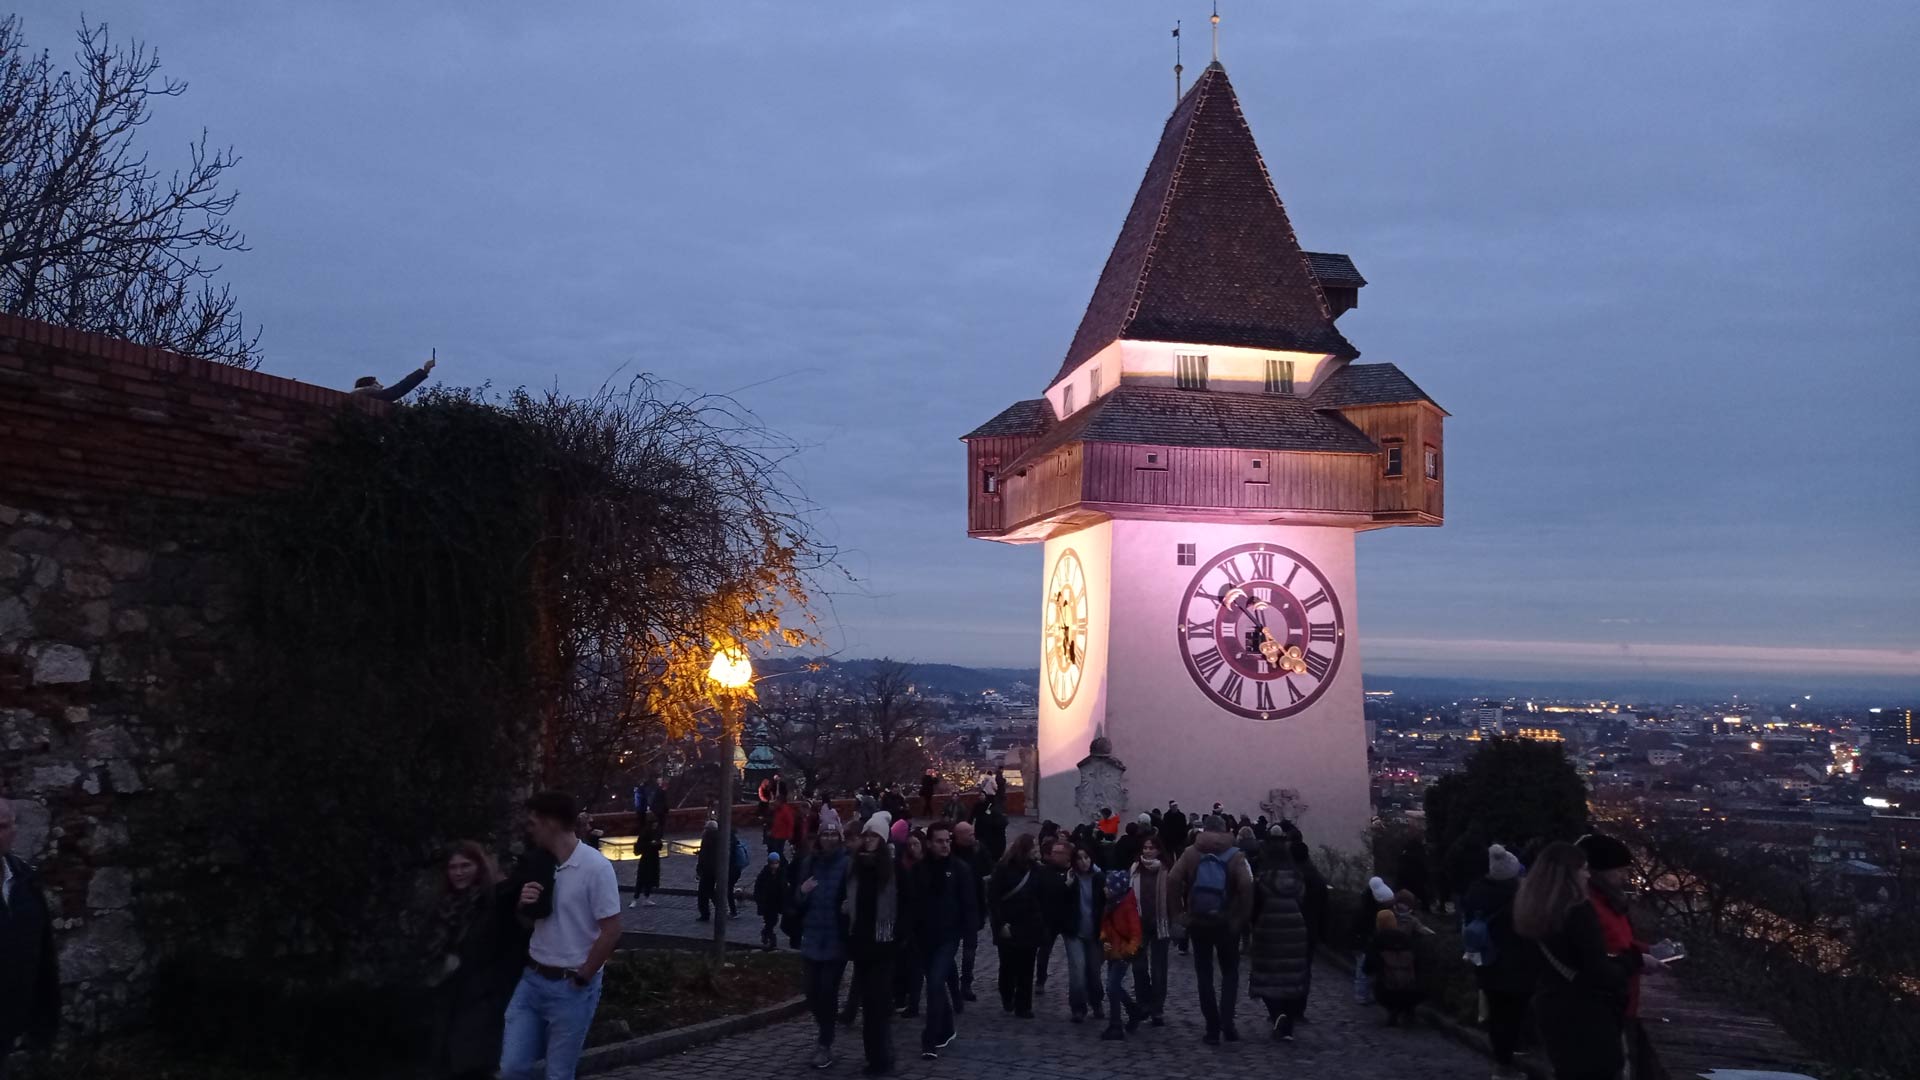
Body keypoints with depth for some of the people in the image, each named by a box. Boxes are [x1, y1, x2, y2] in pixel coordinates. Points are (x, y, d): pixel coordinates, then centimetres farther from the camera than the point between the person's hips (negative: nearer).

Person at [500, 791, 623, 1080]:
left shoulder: (595, 866, -17)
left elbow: (611, 932, -16)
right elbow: (525, 922, 16)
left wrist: (581, 978, -10)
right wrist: (523, 904, -7)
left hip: (572, 988, -6)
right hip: (532, 980, 6)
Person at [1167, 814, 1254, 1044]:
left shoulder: (1191, 853, 0)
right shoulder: (1235, 856, -2)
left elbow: (1173, 880, -14)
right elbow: (1246, 885, -19)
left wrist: (1179, 912, -7)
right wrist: (1242, 916, -10)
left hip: (1197, 922, 0)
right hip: (1227, 924, 0)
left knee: (1204, 975, 10)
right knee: (1230, 973, 14)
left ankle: (1213, 1029, 9)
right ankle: (1227, 1021, -3)